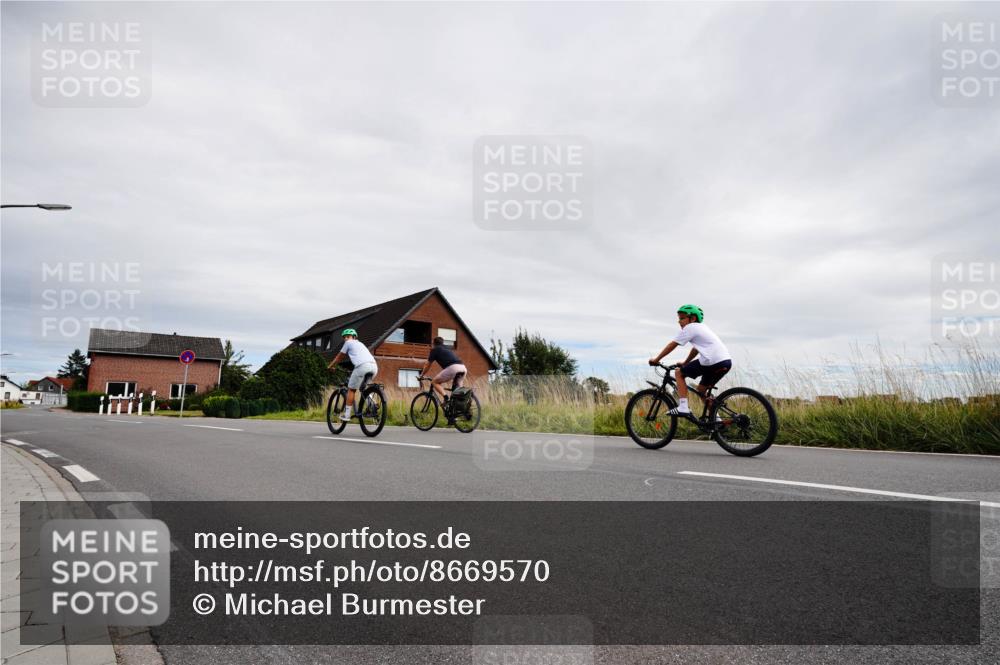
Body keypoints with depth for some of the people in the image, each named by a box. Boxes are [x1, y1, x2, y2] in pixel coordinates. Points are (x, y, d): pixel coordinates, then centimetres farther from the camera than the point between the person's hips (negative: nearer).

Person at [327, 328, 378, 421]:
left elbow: (339, 357, 26)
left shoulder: (349, 343, 19)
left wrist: (330, 366, 39)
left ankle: (347, 414, 5)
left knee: (351, 389, 5)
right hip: (374, 366, 6)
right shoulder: (360, 344, 38)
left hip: (363, 366, -6)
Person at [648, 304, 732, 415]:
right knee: (702, 389, 24)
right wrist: (685, 363, 37)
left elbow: (672, 345, 2)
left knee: (679, 373, 5)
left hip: (713, 362, -9)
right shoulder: (702, 327, 26)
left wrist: (656, 360, 8)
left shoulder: (690, 328, 0)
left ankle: (683, 408, -4)